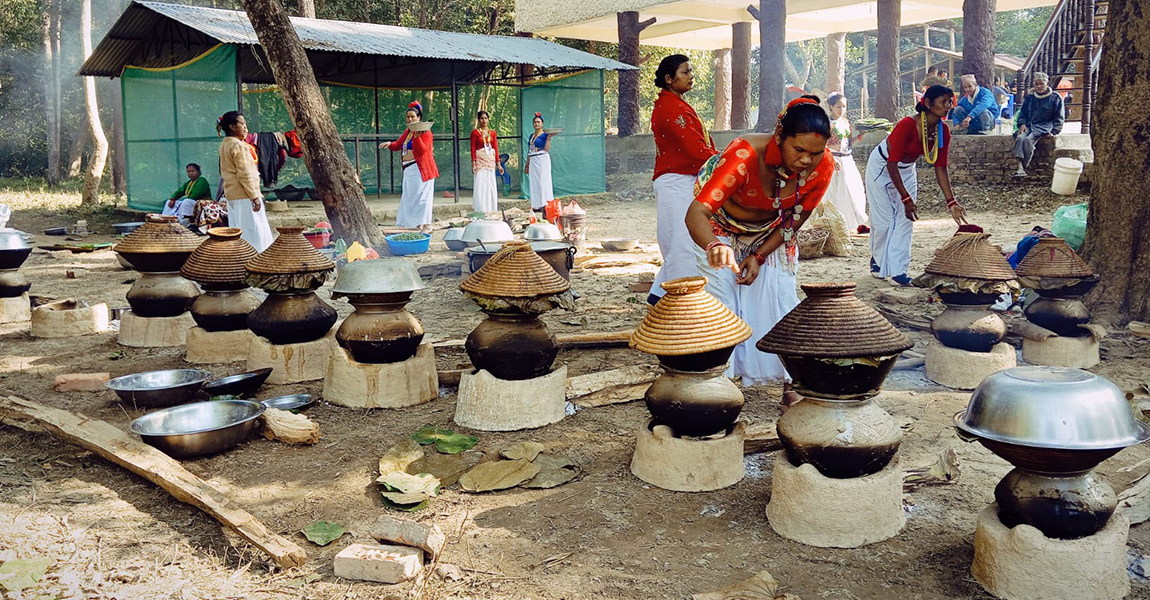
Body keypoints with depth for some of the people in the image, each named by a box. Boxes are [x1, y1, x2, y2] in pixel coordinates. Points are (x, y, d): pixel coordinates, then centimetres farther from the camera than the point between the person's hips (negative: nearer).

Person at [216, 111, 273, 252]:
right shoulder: (238, 145, -15)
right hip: (244, 195, -9)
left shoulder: (224, 145, 14)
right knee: (254, 230, -7)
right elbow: (244, 174, -19)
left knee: (238, 231, 12)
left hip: (232, 194, 9)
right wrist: (254, 196, -18)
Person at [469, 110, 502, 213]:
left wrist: (498, 163, 7)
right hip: (480, 160, -4)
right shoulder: (475, 132, 1)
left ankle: (491, 210, 12)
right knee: (481, 185, -6)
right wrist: (473, 163, -11)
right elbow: (473, 148, -3)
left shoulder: (493, 132, 11)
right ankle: (480, 210, -1)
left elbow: (496, 148, 11)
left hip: (491, 160, 4)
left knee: (491, 185, 4)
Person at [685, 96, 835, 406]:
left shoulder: (822, 167, -27)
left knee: (782, 301, -5)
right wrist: (715, 247, -71)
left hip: (772, 233, 3)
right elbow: (696, 213, -51)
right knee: (721, 303, -7)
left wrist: (759, 256, -16)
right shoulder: (746, 154, -42)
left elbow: (796, 220, -10)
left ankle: (791, 387, 7)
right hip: (721, 227, -3)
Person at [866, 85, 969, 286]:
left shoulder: (943, 131, -15)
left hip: (907, 169, 6)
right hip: (881, 166, -6)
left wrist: (951, 202, -13)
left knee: (905, 219, -3)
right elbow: (892, 164, -31)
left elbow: (940, 167, -8)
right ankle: (877, 260, 23)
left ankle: (897, 269, 1)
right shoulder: (907, 125, -34)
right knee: (883, 219, -3)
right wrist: (906, 198, -31)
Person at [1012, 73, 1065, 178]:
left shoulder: (1055, 98, 7)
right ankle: (1020, 167, -45)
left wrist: (1053, 132, -5)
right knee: (1020, 138, -31)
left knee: (1028, 140, -34)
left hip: (1043, 127, -4)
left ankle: (1024, 167, -32)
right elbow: (1022, 113, 23)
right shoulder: (1029, 97, 18)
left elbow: (1059, 118, 8)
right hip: (1028, 125, 4)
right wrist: (1022, 123, 2)